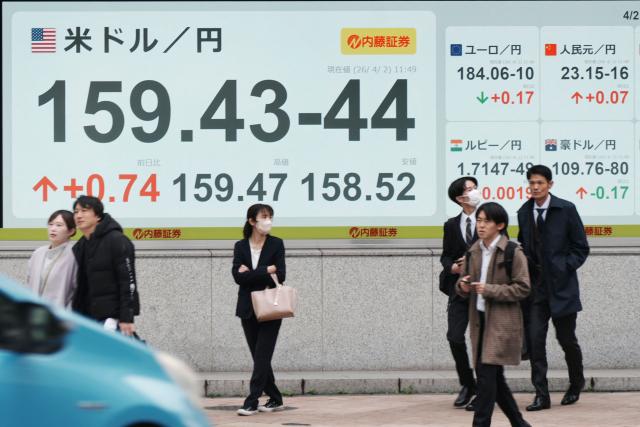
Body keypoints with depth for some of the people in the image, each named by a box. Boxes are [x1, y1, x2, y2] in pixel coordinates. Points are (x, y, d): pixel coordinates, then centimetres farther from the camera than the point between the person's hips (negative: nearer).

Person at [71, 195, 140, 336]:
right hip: (88, 318, 8)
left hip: (112, 317, -8)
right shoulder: (79, 248, 14)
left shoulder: (117, 241, -10)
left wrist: (126, 318, -20)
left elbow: (128, 281, -14)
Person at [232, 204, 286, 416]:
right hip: (248, 309, 3)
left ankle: (252, 402, -10)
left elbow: (280, 275, -11)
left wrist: (250, 273, -11)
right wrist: (267, 270, -15)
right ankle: (275, 399, 19)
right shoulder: (241, 246, 5)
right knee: (259, 357, 7)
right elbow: (238, 276, -9)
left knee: (262, 356, -9)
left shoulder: (276, 244, 0)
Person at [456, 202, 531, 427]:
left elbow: (523, 288, -12)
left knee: (487, 375, -14)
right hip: (479, 320, 7)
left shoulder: (513, 253, -8)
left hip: (502, 323, -7)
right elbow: (462, 285, 17)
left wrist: (490, 289, -18)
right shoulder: (473, 252, 10)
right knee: (493, 377, 12)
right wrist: (462, 286, -7)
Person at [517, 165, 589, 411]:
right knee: (535, 340, -7)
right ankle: (541, 395, -4)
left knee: (566, 339, 7)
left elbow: (581, 249, -1)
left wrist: (565, 268, -13)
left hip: (561, 286, -3)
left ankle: (576, 385, 32)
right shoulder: (524, 212, 8)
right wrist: (525, 267, 2)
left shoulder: (566, 210, -5)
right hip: (536, 287, 3)